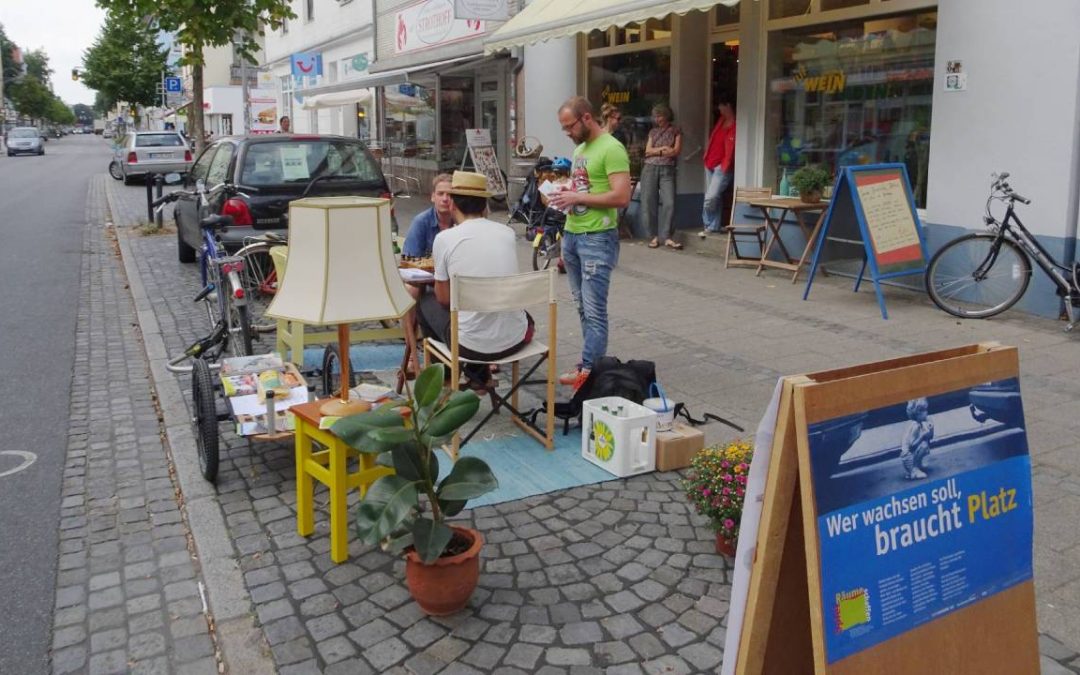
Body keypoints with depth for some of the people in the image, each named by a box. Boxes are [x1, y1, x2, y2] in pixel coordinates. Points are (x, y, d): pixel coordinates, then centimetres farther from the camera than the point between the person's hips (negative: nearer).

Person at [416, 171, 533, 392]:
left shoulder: (444, 238, -8)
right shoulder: (508, 233, 4)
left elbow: (444, 299, 3)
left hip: (472, 345, -3)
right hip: (515, 340, 3)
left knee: (426, 302, 25)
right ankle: (480, 375, 34)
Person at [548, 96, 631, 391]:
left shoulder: (611, 149, -12)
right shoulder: (580, 148, 16)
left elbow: (621, 197, -20)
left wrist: (577, 198, -18)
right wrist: (565, 194, 5)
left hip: (597, 239, -9)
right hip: (571, 235, 9)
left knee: (594, 310, -5)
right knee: (583, 307, 11)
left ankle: (589, 371, -1)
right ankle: (592, 361, 19)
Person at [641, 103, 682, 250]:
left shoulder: (675, 131, 10)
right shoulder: (653, 132, 18)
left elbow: (675, 151, -2)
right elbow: (647, 151, 7)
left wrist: (655, 151, -4)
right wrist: (663, 149, -5)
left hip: (667, 170, -3)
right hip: (650, 168, 3)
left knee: (669, 202, -14)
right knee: (648, 202, -4)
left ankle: (666, 237, -11)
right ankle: (654, 236, 2)